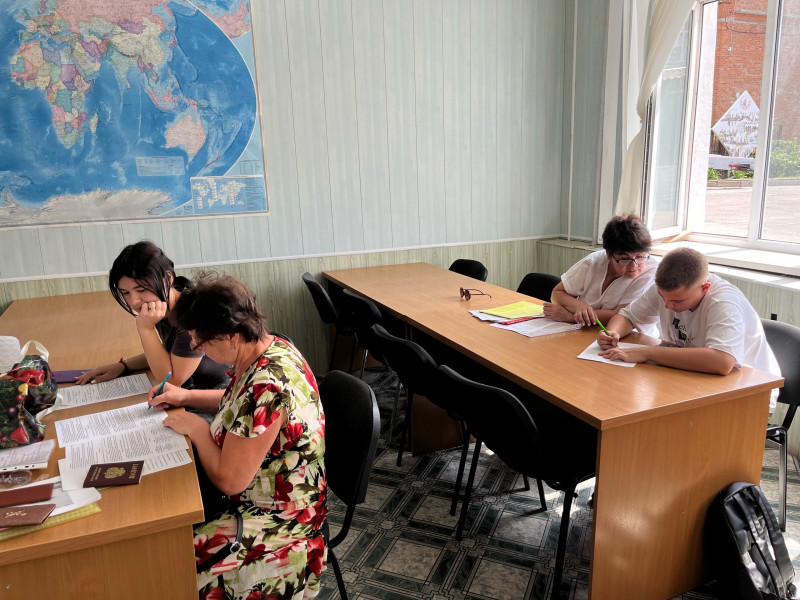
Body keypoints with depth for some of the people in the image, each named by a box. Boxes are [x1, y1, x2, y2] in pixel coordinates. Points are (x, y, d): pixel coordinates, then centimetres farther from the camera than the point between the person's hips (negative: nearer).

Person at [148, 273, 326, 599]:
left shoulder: (266, 386, -34)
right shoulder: (271, 347, -6)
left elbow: (229, 480, -25)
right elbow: (241, 403, 16)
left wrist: (197, 428, -12)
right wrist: (186, 396, 6)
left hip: (275, 526, -9)